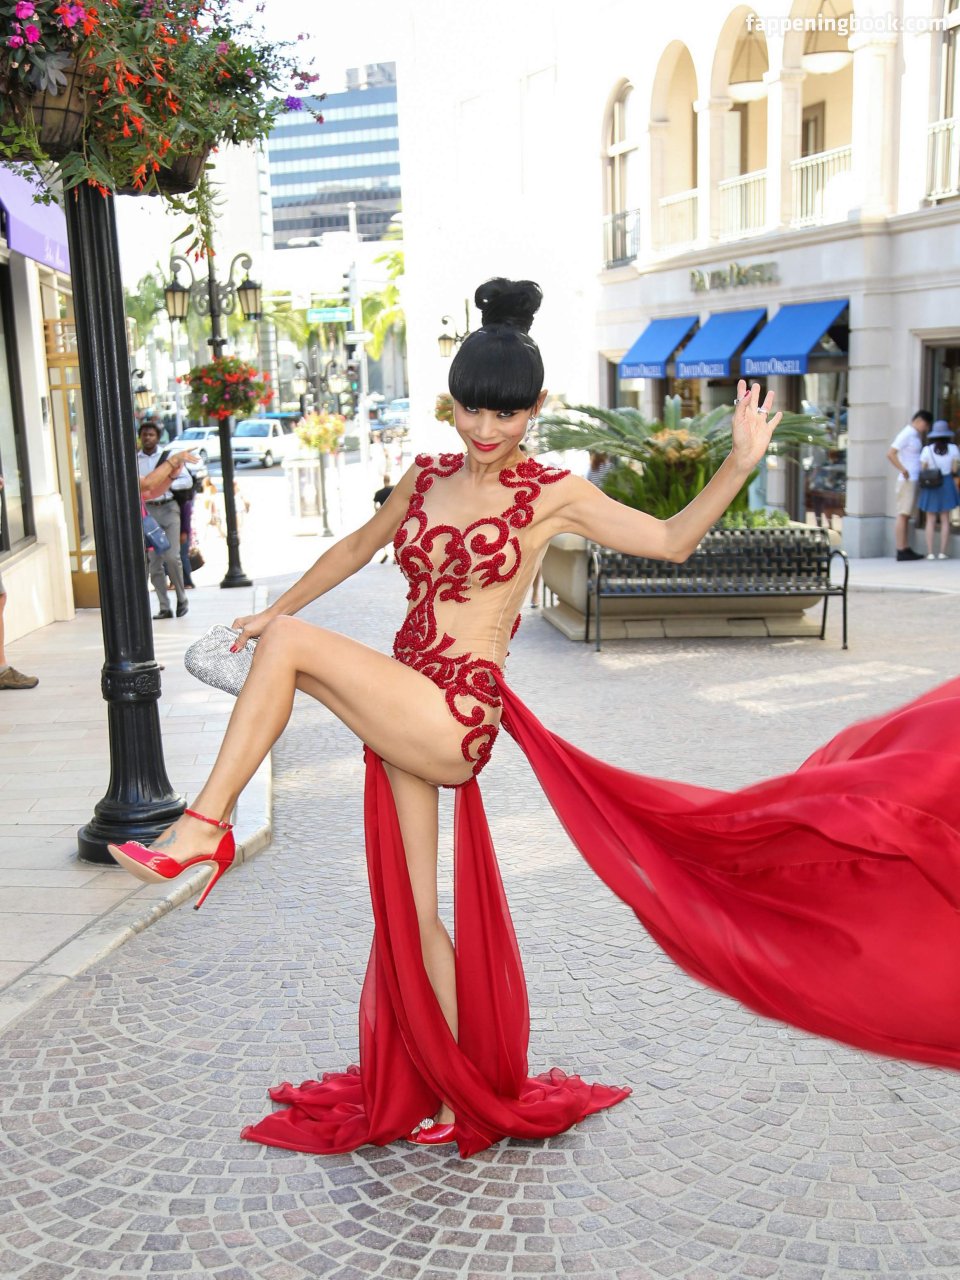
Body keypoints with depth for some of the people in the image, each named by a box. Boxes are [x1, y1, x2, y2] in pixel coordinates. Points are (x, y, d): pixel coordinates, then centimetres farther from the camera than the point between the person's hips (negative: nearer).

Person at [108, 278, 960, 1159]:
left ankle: (203, 830, -12)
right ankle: (459, 1095, 26)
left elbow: (671, 540, 2)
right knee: (413, 915, 10)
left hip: (453, 723, -6)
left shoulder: (553, 494, -2)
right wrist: (276, 606, 27)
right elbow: (362, 545, 26)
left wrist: (739, 465, -11)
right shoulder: (426, 479, 11)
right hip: (402, 720, 6)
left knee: (287, 647, -22)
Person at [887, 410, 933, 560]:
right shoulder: (906, 435, -11)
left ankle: (906, 549, 13)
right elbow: (890, 453, -20)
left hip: (913, 480, 10)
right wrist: (903, 470, -21)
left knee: (906, 515, 10)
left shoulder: (915, 435, 17)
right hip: (907, 480, -10)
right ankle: (901, 551, -9)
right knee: (903, 515, -9)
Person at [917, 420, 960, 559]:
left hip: (931, 485, 0)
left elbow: (922, 469, -5)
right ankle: (942, 552, 1)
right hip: (947, 484, 1)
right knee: (945, 519, 6)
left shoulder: (927, 449, -7)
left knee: (931, 520, 4)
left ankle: (930, 553, -2)